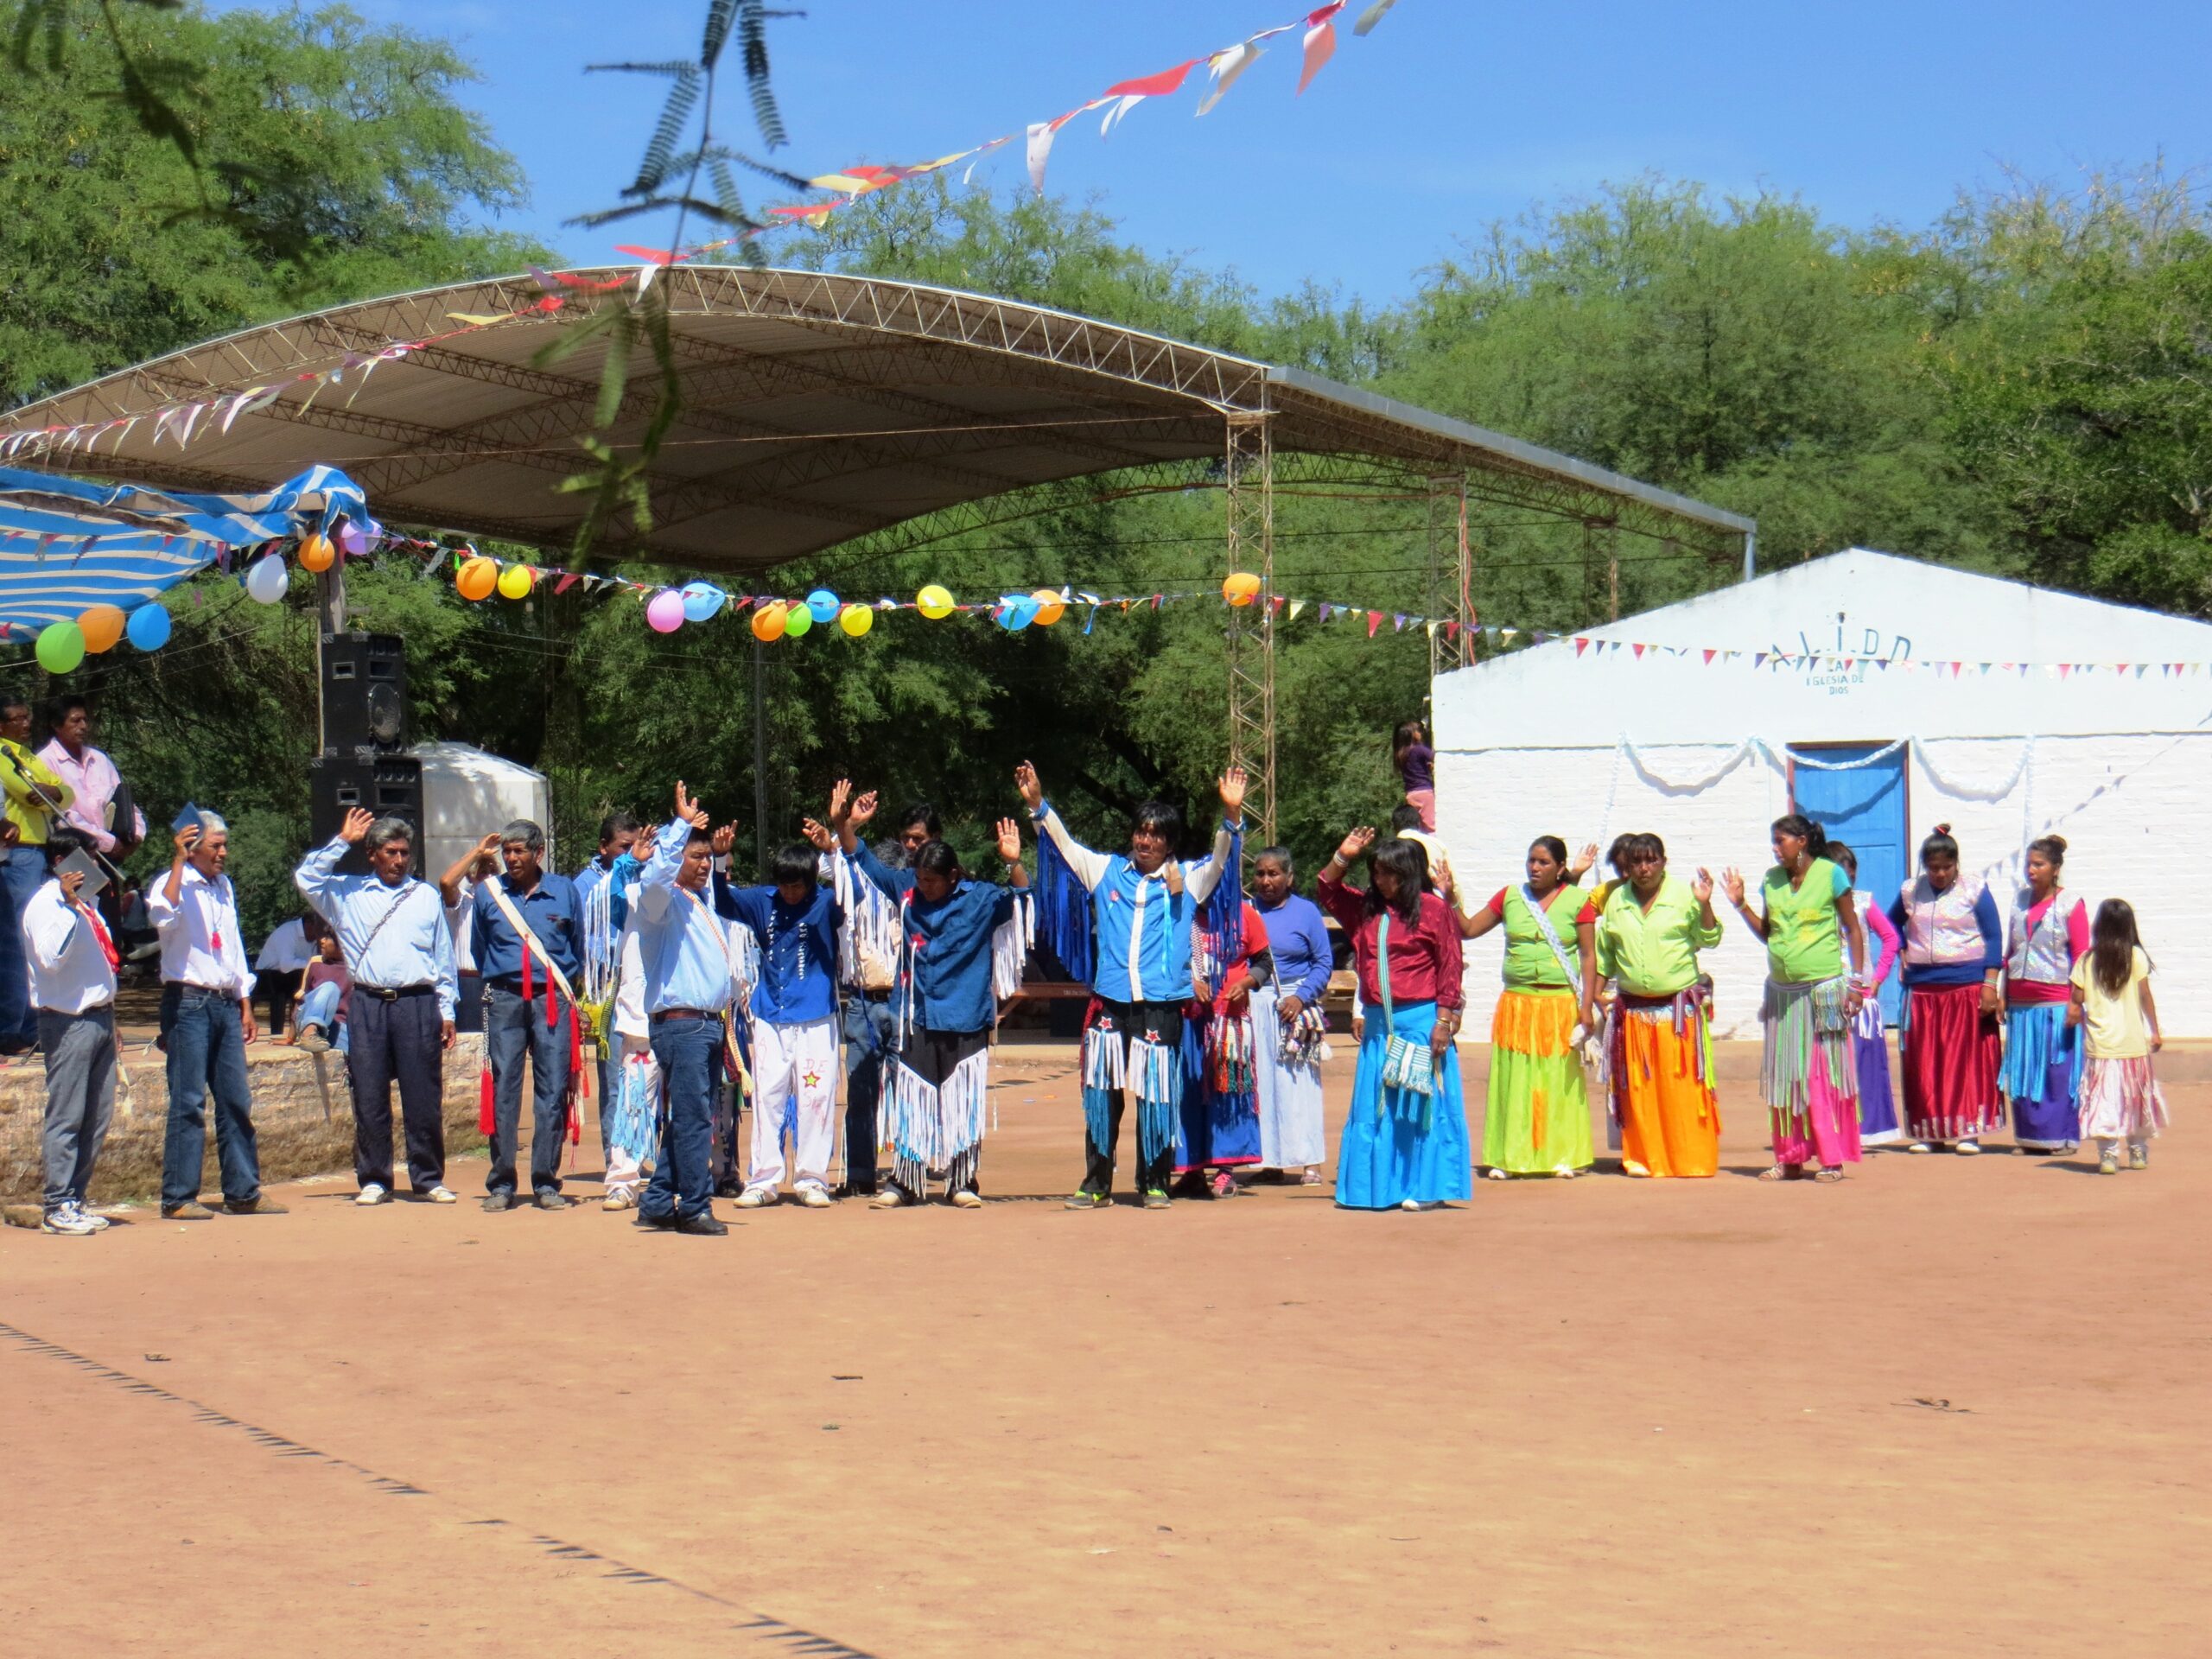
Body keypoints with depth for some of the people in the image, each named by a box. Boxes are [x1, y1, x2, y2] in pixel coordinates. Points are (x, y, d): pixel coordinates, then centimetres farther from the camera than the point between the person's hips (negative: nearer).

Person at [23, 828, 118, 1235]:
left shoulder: (83, 902, 19)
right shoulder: (46, 903, -10)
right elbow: (50, 957, -24)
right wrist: (69, 903, -28)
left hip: (98, 1017, 9)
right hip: (68, 1022, -9)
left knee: (98, 1116, 9)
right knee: (67, 1117, -7)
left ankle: (75, 1200, 15)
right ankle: (57, 1206, -4)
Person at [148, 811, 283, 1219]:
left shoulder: (224, 887, 18)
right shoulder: (176, 884, -6)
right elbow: (164, 917, -29)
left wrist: (245, 1004, 20)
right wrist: (178, 861, -26)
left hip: (225, 1002, 7)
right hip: (188, 1003, -7)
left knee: (236, 1101, 8)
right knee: (189, 1103, -8)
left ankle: (243, 1192, 14)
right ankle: (178, 1198, -4)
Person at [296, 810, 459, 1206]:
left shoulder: (426, 896, 15)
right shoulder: (348, 894, 13)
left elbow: (444, 958, 15)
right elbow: (306, 878, -1)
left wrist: (447, 1011, 10)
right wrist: (342, 842, 0)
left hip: (418, 1004, 0)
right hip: (368, 1005, 0)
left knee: (424, 1098, 0)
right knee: (369, 1099, 0)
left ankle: (429, 1179, 8)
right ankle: (373, 1180, 8)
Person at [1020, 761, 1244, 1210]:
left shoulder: (1188, 880, 7)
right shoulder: (1106, 871, 12)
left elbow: (1221, 858, -5)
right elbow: (1063, 844, 13)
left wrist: (1231, 814, -21)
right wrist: (1037, 803, 1)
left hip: (1161, 1008, -2)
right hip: (1110, 1004, 2)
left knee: (1156, 1097, 0)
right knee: (1102, 1094, 3)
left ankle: (1154, 1183, 10)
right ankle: (1097, 1183, 9)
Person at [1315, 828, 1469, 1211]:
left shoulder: (1432, 910, -5)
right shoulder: (1366, 910, 11)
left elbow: (1450, 968, -6)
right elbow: (1327, 891, 23)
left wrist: (1444, 1020, -11)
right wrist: (1342, 857, 7)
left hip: (1420, 1022, -6)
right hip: (1378, 1025, 6)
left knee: (1420, 1105, -2)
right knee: (1372, 1107, 8)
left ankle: (1428, 1189, 3)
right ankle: (1377, 1188, 15)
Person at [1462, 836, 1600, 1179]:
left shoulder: (1577, 901, 1)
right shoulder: (1510, 897, 8)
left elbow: (1589, 957, 0)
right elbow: (1468, 930, 12)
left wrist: (1587, 1006, -6)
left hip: (1561, 1004, -2)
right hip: (1517, 1002, 2)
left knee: (1559, 1081, 1)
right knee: (1513, 1080, 2)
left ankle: (1562, 1155, 8)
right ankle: (1508, 1157, 6)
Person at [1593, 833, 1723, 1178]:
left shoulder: (1683, 893, 0)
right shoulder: (1616, 900, 9)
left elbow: (1708, 940, -2)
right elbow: (1604, 952, 16)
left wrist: (1705, 905, -16)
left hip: (1680, 1006, -3)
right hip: (1634, 1010, 3)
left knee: (1682, 1085, -4)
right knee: (1639, 1088, 3)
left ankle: (1693, 1159, 0)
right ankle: (1642, 1157, 10)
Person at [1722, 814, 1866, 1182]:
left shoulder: (1830, 875, -5)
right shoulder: (1771, 880, 9)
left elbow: (1853, 929, -1)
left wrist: (1856, 981, -7)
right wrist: (1740, 904, 3)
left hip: (1823, 991, -5)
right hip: (1782, 992, 5)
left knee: (1824, 1076, -3)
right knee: (1784, 1078, 7)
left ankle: (1831, 1159, 2)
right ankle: (1790, 1159, 14)